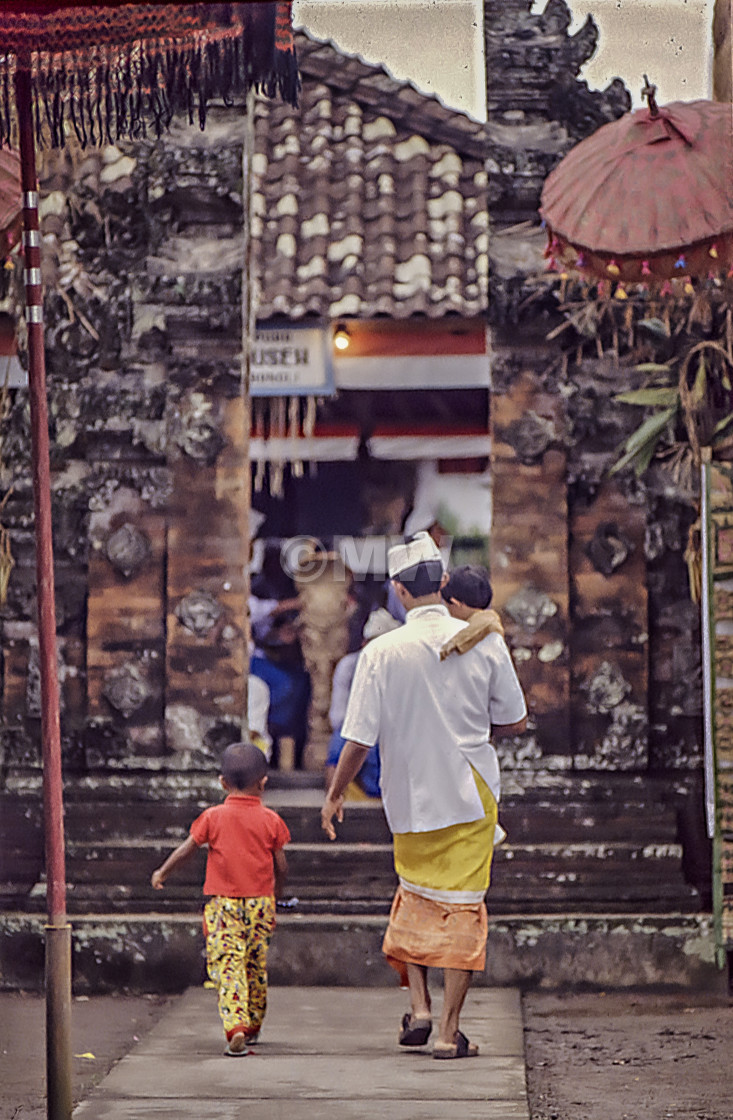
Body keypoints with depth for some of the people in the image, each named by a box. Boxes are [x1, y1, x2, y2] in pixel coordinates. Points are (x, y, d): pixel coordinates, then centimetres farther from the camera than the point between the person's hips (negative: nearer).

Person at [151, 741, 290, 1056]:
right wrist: (275, 892, 24)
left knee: (227, 965, -8)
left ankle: (235, 1027, -26)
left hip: (223, 904, -2)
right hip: (260, 904, 2)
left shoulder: (213, 817, -3)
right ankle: (253, 1027, 29)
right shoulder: (270, 820, 0)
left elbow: (186, 849, 4)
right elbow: (281, 867, 5)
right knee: (256, 967, 16)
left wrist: (162, 873, 21)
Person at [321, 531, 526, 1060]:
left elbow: (359, 740, -10)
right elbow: (515, 722, 1)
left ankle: (419, 1006, 12)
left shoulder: (381, 652, -12)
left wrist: (335, 796, 5)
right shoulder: (487, 644, -8)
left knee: (415, 897, 21)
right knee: (463, 905, 5)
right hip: (470, 796, 0)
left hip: (410, 798, 0)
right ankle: (450, 1031, 4)